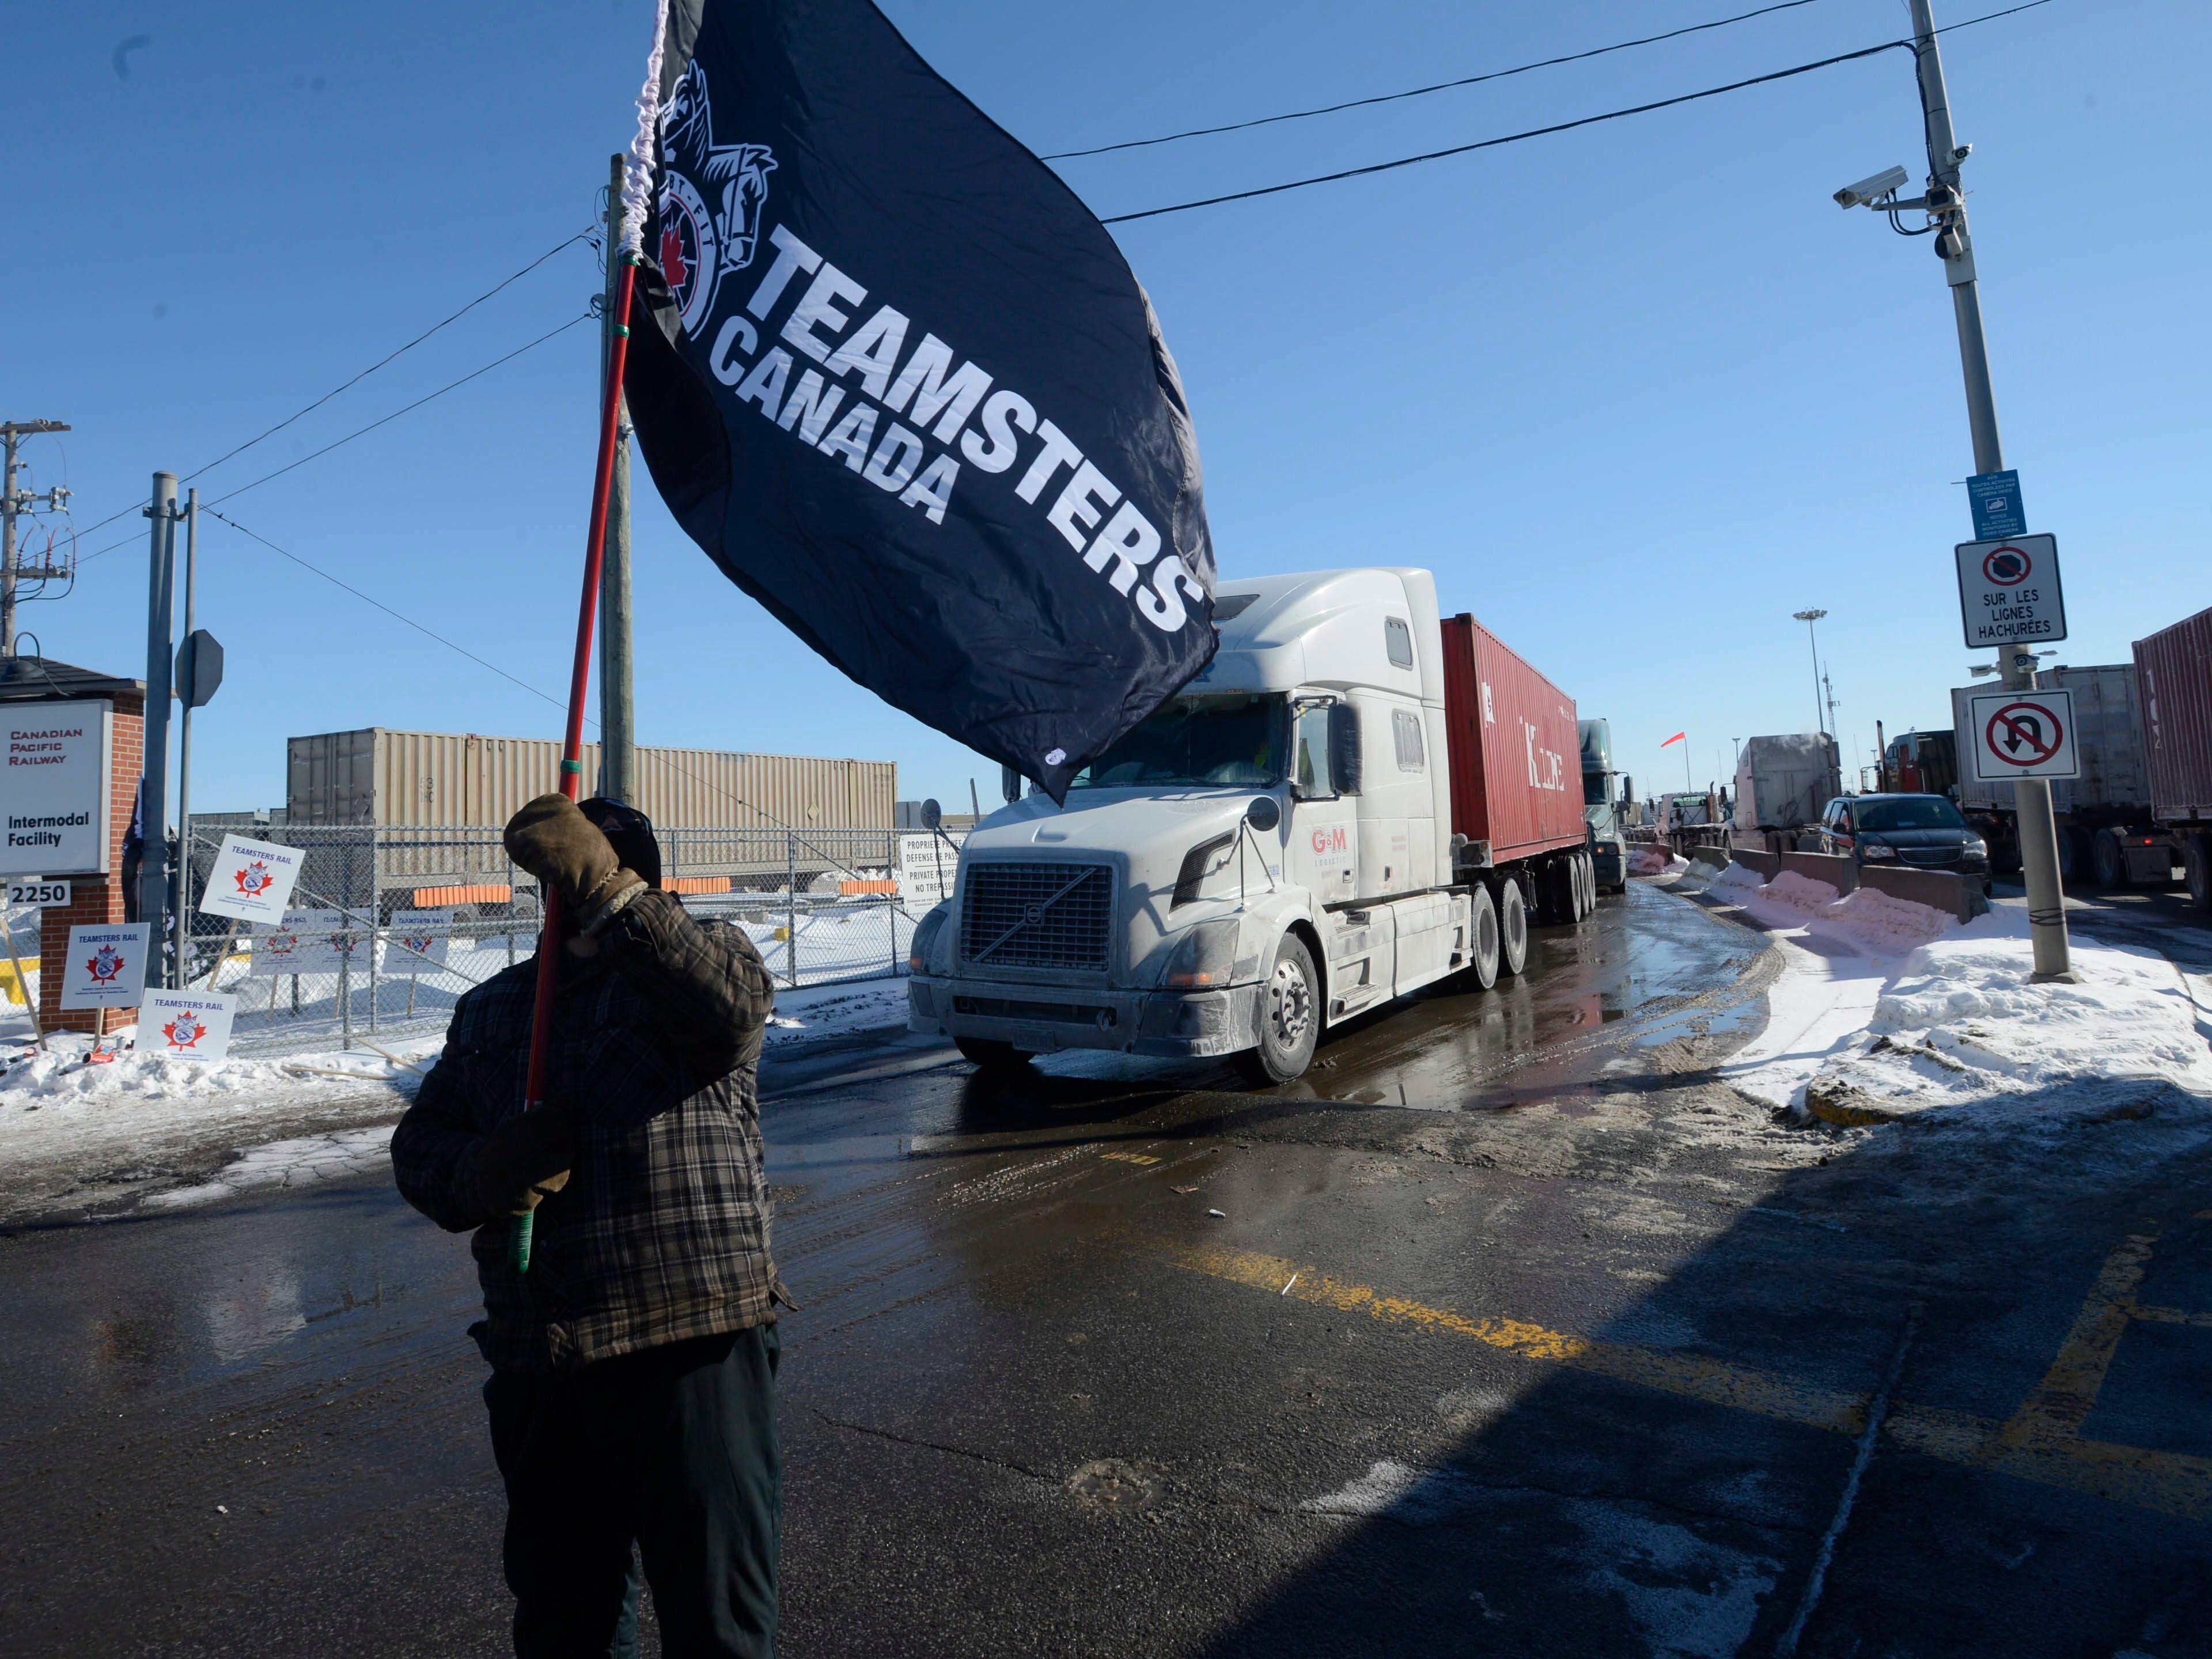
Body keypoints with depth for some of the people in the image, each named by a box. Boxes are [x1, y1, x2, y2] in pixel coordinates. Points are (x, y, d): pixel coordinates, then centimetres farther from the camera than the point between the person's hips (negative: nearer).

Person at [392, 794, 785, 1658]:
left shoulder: (687, 960, 0)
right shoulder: (489, 1008, 16)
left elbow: (732, 1002, -23)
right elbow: (418, 1143, 14)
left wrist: (606, 894, -33)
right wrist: (479, 1172, -9)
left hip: (693, 1349, -5)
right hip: (536, 1364, 5)